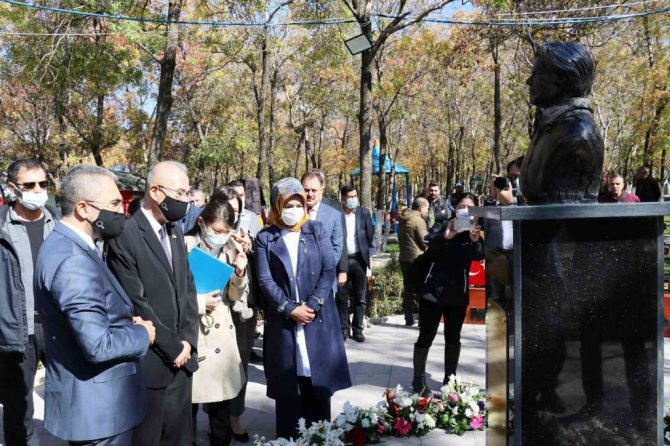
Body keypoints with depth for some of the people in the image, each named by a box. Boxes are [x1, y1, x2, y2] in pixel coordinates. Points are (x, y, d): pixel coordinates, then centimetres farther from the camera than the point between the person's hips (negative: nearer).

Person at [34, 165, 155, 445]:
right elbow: (98, 345, -30)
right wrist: (143, 333, -13)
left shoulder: (64, 244, 7)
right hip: (97, 406, -10)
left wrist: (129, 324, 2)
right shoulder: (73, 261, -26)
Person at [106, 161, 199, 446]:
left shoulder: (175, 232, 11)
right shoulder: (125, 235, -14)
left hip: (181, 357, 7)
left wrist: (187, 340, -1)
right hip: (149, 361, -7)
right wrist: (173, 347, -12)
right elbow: (136, 303, -18)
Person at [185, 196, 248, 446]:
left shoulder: (230, 249, 6)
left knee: (223, 402, 14)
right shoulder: (185, 247, -10)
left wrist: (239, 275, -8)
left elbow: (235, 296, 9)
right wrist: (199, 303, -16)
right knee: (189, 404, 5)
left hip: (223, 334, 5)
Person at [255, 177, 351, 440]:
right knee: (286, 384, 6)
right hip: (283, 321, -1)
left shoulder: (317, 231, 6)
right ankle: (289, 437, 18)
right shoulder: (265, 238, 3)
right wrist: (290, 309, -13)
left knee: (318, 380, 7)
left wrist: (312, 305, -12)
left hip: (318, 318, 1)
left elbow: (329, 271, -1)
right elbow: (265, 280, -4)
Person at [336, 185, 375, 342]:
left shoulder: (364, 212, 3)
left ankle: (358, 330, 16)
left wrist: (370, 257, 1)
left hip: (359, 259, 1)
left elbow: (370, 236, 7)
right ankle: (343, 329, 15)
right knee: (341, 297, 4)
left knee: (359, 298, 7)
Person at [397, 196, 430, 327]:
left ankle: (409, 319, 16)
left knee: (408, 290, 12)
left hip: (404, 258, 8)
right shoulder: (419, 221, -14)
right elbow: (425, 242, -14)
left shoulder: (402, 220, 11)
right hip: (417, 259, -8)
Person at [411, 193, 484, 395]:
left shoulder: (475, 232, 2)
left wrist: (475, 241, -39)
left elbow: (479, 255, -17)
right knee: (426, 336, -1)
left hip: (458, 294, 2)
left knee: (453, 337, 11)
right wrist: (445, 237, -39)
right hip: (433, 291, -2)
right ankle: (418, 379, 10)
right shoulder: (446, 226, -2)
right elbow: (430, 246, -19)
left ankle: (449, 378, 25)